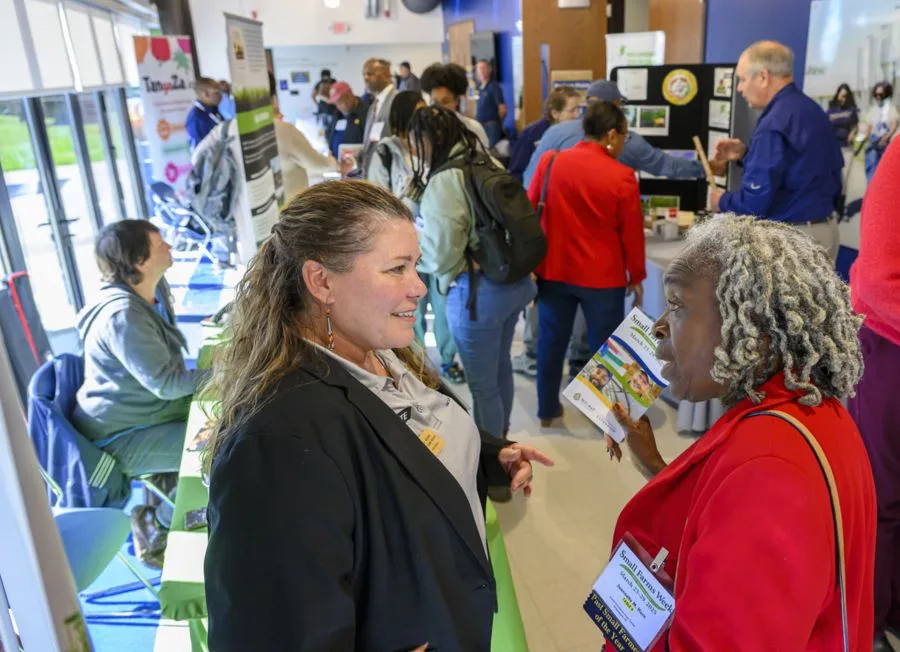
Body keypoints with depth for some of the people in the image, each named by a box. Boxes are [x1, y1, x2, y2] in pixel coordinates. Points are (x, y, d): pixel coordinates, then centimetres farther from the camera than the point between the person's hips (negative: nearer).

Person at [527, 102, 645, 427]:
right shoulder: (621, 176, -12)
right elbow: (632, 233, -6)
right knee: (604, 345, 12)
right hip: (602, 275, -3)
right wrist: (636, 276, 7)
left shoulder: (549, 162, -3)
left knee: (551, 341, 16)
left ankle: (547, 409, 29)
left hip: (553, 269, 3)